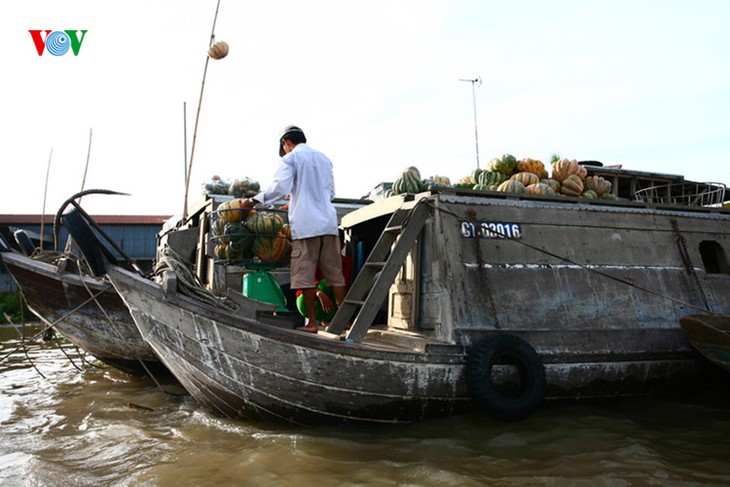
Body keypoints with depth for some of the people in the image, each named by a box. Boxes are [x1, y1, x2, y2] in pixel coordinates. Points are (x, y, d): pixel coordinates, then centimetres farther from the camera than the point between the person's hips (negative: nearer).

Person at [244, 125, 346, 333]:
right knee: (334, 272, 8)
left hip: (305, 224, -5)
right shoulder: (324, 158, 19)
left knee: (305, 274, 0)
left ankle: (312, 322, 1)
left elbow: (279, 187, -14)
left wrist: (255, 200, -5)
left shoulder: (290, 159, 0)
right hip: (328, 222, 6)